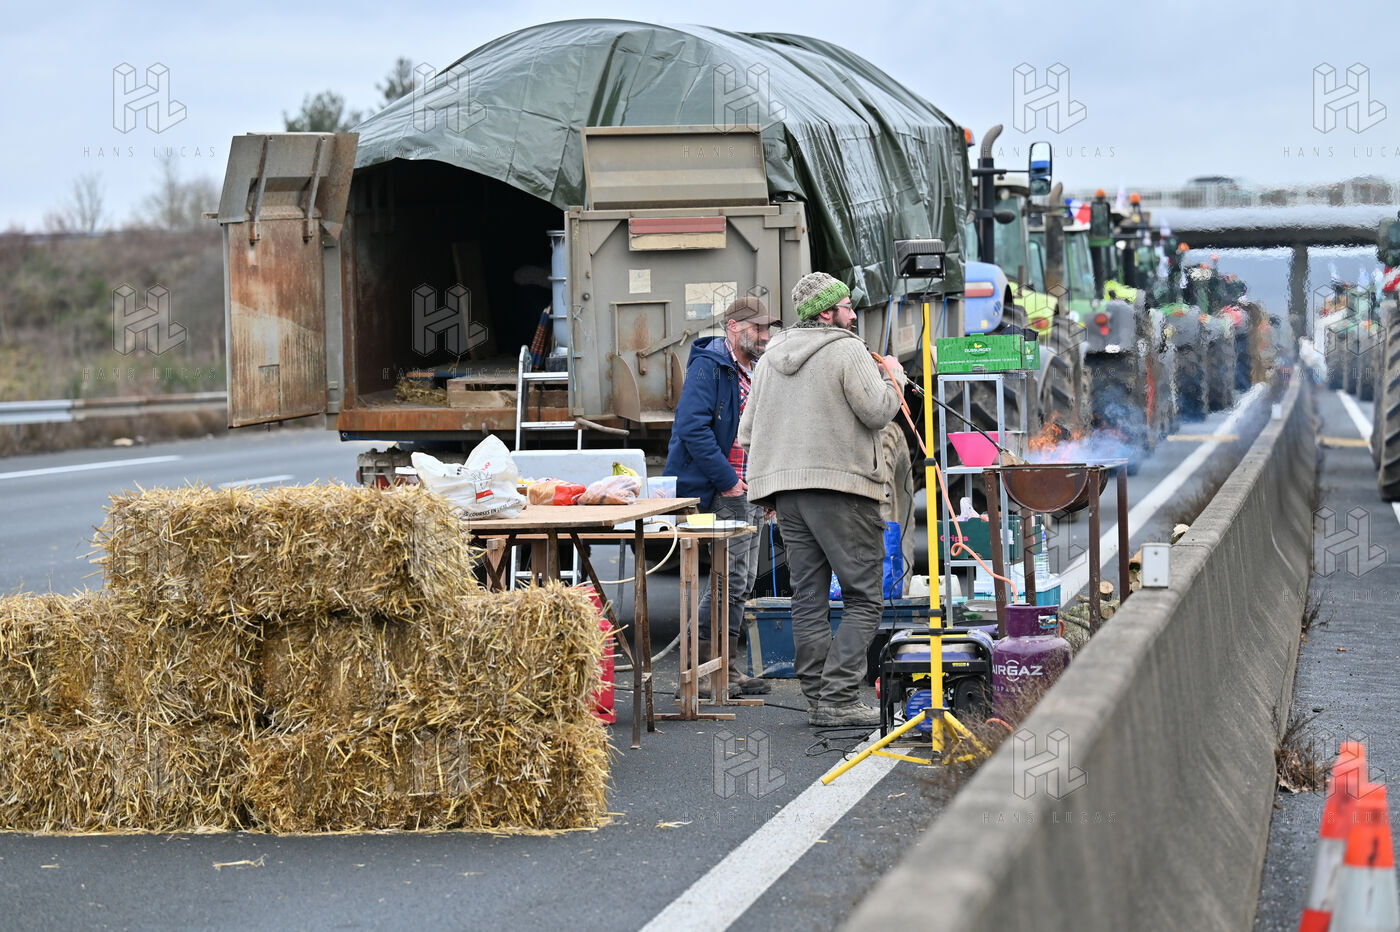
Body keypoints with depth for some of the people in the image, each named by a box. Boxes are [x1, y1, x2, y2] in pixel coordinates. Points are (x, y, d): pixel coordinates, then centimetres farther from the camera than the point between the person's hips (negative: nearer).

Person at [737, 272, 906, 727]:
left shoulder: (770, 357, 17)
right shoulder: (847, 350, -5)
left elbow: (747, 432, 18)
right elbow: (879, 412, -9)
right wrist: (893, 377, 8)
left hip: (784, 488, 7)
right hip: (840, 485, -7)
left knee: (808, 597, 9)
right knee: (862, 598, -4)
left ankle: (818, 697, 8)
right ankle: (839, 698, -12)